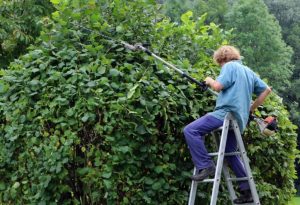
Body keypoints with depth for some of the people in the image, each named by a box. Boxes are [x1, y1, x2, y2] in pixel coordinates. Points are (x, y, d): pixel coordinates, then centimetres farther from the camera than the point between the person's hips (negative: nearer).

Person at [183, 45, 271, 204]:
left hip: (226, 113, -9)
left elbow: (218, 86, -17)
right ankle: (247, 190, 19)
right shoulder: (249, 71, 23)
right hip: (238, 119, 9)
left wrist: (210, 81, 6)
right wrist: (251, 109, 26)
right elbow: (266, 90, 26)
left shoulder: (229, 66, -2)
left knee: (190, 130, -12)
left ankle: (205, 166, -18)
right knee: (231, 154, 20)